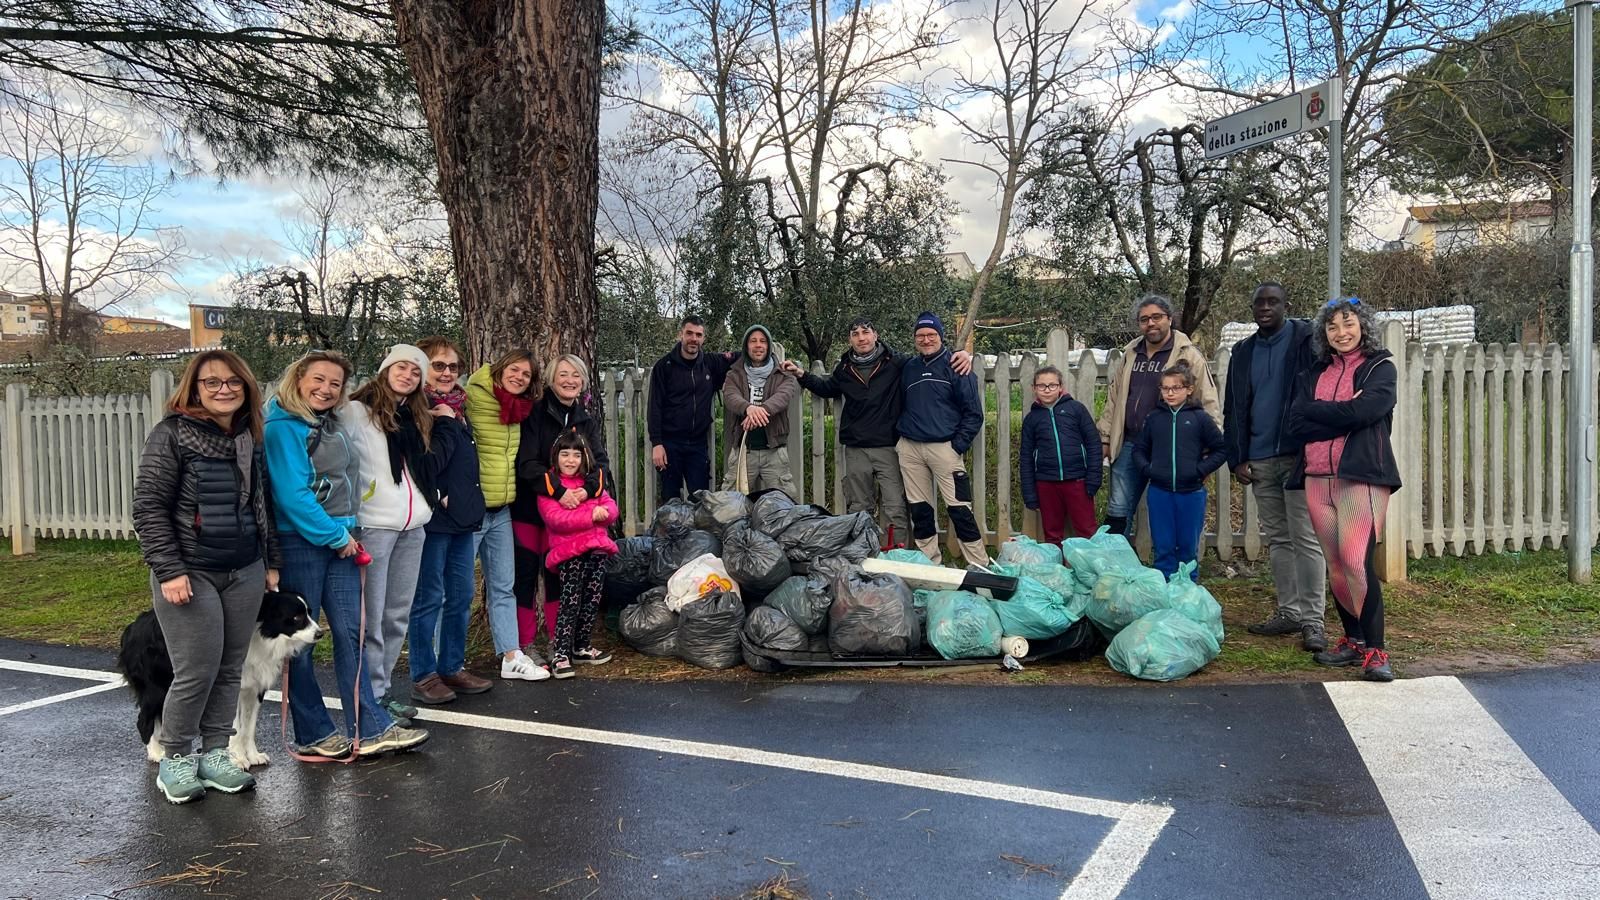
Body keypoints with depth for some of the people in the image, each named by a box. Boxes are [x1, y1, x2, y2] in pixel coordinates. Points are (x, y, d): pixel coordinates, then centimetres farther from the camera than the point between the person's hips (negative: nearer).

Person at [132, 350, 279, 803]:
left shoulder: (250, 437, 10)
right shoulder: (173, 433, -7)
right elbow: (148, 506, -10)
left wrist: (271, 562, 14)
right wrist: (169, 570, -16)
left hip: (245, 574, 5)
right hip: (191, 574, -5)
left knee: (230, 671, 9)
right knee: (197, 673, -4)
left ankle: (214, 754, 22)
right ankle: (175, 760, 15)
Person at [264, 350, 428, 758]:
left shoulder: (332, 425, 13)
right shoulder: (283, 428, -12)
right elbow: (292, 495, -20)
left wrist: (348, 533, 10)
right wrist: (336, 536, -14)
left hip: (340, 542, 8)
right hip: (300, 542, -8)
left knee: (350, 633, 7)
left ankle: (370, 730, 10)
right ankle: (314, 735, 14)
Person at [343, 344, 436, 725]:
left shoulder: (415, 417, 18)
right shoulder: (357, 412, -4)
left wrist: (432, 495, 14)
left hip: (412, 526, 7)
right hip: (374, 525, -7)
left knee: (398, 615, 11)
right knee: (372, 618, -3)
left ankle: (383, 690, 20)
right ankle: (373, 699, 4)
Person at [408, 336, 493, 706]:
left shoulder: (458, 408, 14)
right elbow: (430, 463, -20)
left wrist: (471, 503, 10)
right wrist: (446, 424, -14)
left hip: (464, 516, 8)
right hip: (433, 518, -8)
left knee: (461, 597, 13)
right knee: (429, 599, 0)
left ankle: (452, 667, 24)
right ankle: (424, 675, 10)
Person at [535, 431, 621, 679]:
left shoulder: (594, 480, 18)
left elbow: (611, 507, 11)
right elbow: (555, 519, -14)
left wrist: (605, 512, -14)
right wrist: (591, 515, -19)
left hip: (597, 548, 6)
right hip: (569, 551, -6)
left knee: (593, 599, 10)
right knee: (571, 601, -10)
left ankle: (581, 646, 24)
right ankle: (560, 653, -4)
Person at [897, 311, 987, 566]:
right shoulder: (908, 368, 13)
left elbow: (973, 412, -3)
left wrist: (958, 445, -9)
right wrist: (900, 438, 13)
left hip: (944, 447, -5)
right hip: (910, 449, 5)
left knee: (959, 509, -7)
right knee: (919, 509, 8)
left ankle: (980, 565, 0)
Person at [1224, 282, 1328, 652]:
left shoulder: (1305, 340, -2)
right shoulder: (1244, 352, 14)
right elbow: (1233, 410, 16)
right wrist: (1237, 459, 7)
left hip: (1298, 456, -6)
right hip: (1260, 461, 6)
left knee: (1305, 539, -6)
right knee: (1278, 539, 11)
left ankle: (1313, 621, -2)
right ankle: (1289, 612, 20)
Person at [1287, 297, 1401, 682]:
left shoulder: (1380, 367, 5)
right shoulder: (1314, 374, 17)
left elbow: (1364, 410, -14)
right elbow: (1296, 423, 2)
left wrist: (1318, 413, -2)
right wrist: (1344, 414, -7)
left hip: (1362, 475, -5)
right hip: (1318, 479, 5)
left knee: (1357, 561, -16)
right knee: (1335, 564, 9)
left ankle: (1374, 651, -8)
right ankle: (1353, 640, 22)